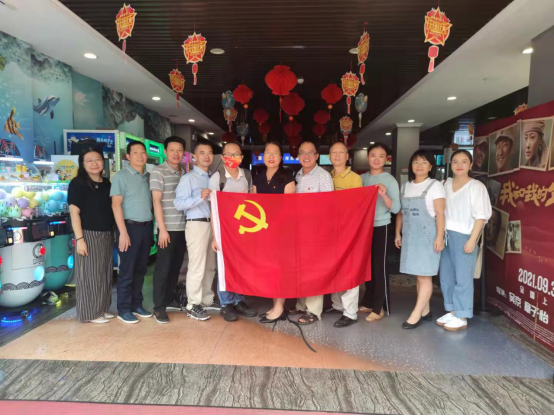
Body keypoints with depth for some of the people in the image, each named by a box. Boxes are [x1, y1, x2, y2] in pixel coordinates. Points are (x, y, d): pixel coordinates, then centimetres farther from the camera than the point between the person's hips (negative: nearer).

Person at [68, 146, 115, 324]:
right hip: (89, 235, -7)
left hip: (107, 235, 7)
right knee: (90, 274, 1)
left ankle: (102, 309, 26)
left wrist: (114, 233, 11)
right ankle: (90, 313, 13)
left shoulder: (107, 184, 12)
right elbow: (74, 213, -11)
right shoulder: (77, 183, -7)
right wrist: (79, 238, -18)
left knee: (105, 274, 13)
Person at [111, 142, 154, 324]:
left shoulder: (149, 177, 12)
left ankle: (137, 305, 23)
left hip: (147, 227, 6)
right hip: (130, 226, -5)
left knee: (141, 270, 12)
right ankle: (124, 309, 12)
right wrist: (123, 232, -17)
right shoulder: (121, 176, -4)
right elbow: (116, 204, -10)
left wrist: (153, 227, 7)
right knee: (127, 270, 1)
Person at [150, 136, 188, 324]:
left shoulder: (185, 173, 12)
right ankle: (159, 307, 12)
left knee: (176, 267, 14)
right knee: (163, 268, 2)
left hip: (183, 228, 6)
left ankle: (169, 300, 29)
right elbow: (156, 201, -10)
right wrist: (162, 229, -14)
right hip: (168, 229, -6)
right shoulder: (158, 172, -5)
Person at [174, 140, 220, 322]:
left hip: (212, 224, 7)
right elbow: (179, 203, -16)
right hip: (197, 224, -7)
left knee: (210, 266, 14)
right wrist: (199, 197, -25)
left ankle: (207, 300, 27)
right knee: (197, 267, -3)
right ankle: (193, 305, 9)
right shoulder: (188, 177, -5)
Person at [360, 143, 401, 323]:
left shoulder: (390, 180, -7)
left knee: (379, 266, 1)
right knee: (367, 265, 13)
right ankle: (368, 302, 27)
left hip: (380, 227, -5)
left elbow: (396, 209, -13)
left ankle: (379, 307, 12)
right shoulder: (362, 178, 7)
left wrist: (384, 195, -28)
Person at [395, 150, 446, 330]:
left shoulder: (435, 186, -4)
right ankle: (425, 311, 21)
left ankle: (416, 315, 3)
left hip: (427, 236, -6)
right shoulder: (406, 186, 13)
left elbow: (440, 214, -10)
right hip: (410, 236, 6)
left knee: (424, 276, -2)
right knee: (419, 276, 11)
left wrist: (440, 237, -16)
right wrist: (398, 233, 12)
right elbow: (400, 212, 15)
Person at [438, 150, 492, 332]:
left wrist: (472, 239, -14)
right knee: (446, 276, 10)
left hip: (463, 237, -6)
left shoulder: (476, 186, -4)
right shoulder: (447, 184, 12)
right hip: (445, 236, 6)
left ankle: (462, 317, 9)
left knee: (462, 278, -1)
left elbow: (481, 215, -8)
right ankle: (452, 311, 23)